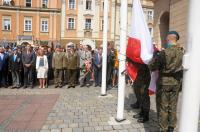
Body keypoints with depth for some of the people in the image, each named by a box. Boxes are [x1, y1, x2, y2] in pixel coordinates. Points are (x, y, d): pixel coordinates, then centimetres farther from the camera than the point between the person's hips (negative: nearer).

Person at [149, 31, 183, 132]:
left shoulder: (164, 52, -16)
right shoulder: (181, 52, 0)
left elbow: (152, 67, -11)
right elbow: (182, 67, 7)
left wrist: (155, 56, 3)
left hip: (164, 82, -5)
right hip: (176, 82, 5)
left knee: (163, 107, 6)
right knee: (172, 107, 15)